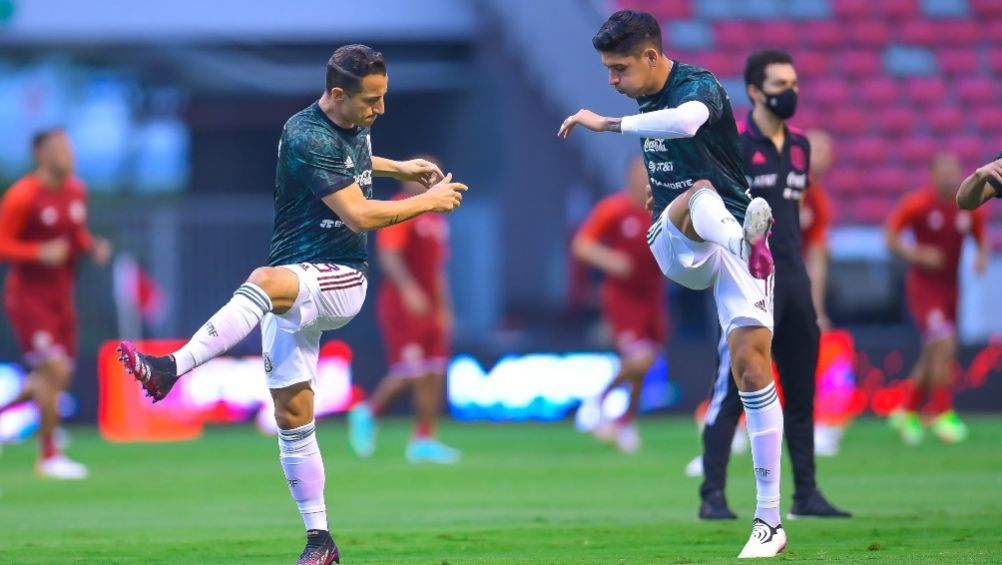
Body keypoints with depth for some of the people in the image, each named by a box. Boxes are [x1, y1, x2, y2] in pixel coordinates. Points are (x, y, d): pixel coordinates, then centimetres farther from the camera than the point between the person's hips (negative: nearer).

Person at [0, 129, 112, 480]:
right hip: (28, 296, -7)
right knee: (54, 369, -15)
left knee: (59, 380, 7)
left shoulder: (76, 192, 6)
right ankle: (48, 456, -5)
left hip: (61, 297, 7)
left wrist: (93, 247, -2)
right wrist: (40, 253, -28)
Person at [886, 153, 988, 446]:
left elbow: (981, 237, 13)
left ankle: (907, 413, 26)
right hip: (923, 286, -5)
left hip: (950, 287, 5)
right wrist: (916, 255, -22)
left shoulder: (969, 207, 1)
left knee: (934, 356, 9)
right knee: (943, 345, -18)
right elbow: (891, 236, -7)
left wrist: (982, 256, -9)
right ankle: (942, 413, -11)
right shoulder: (917, 204, -12)